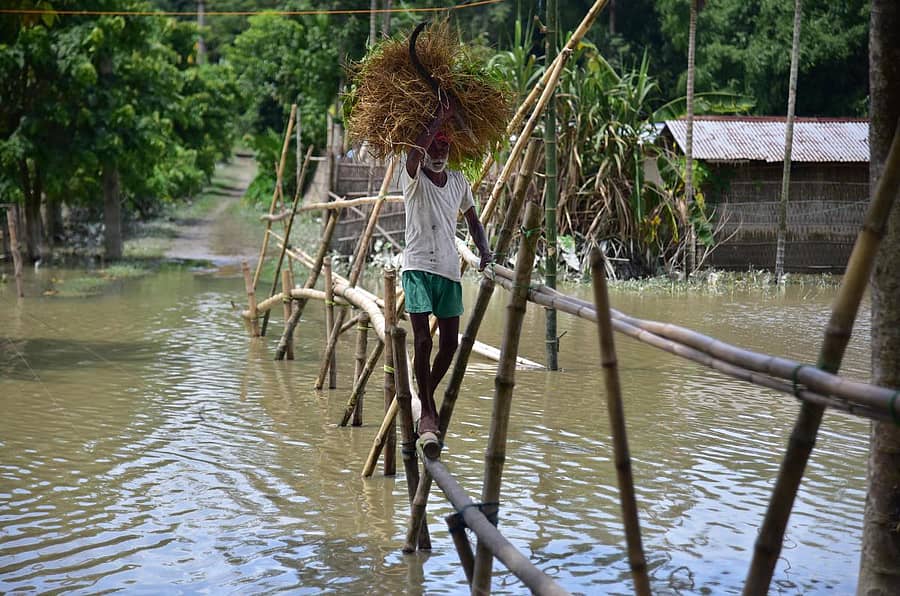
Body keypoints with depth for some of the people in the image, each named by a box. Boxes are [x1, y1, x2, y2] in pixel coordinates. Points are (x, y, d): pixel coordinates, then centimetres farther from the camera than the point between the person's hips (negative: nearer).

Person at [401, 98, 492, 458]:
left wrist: (484, 249, 6)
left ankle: (426, 397, 27)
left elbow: (472, 220, 23)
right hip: (418, 267, -5)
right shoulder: (415, 179, -3)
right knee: (423, 340, -12)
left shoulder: (459, 182, 12)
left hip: (449, 269, 5)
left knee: (450, 343, 5)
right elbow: (415, 151, -26)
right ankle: (427, 414, -6)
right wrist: (440, 120, -22)